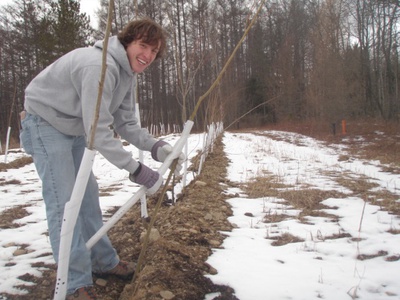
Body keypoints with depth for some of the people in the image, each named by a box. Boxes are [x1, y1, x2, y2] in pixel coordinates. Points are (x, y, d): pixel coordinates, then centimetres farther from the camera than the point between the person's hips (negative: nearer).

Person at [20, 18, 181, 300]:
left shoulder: (128, 74, -1)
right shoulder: (100, 66, -31)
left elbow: (126, 124, -1)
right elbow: (98, 131, -35)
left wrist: (156, 146, -17)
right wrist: (137, 170, -34)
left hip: (75, 127, 9)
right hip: (45, 122, -9)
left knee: (87, 194, 11)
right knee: (64, 201, -11)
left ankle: (104, 261, 23)